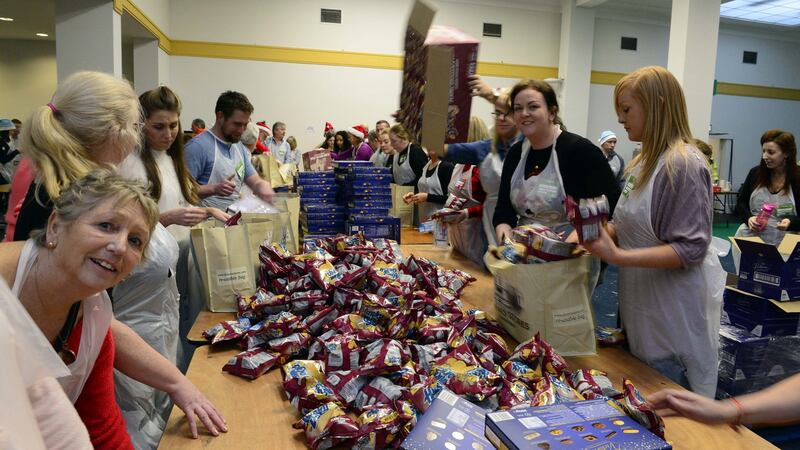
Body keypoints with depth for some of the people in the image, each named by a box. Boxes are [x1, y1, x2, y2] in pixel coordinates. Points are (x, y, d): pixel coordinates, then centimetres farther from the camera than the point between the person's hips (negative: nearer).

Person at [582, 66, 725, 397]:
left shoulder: (683, 164, -18)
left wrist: (619, 256, -30)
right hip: (643, 307, 9)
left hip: (675, 315, -9)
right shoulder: (645, 161, 9)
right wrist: (596, 234, -2)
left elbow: (691, 250, -22)